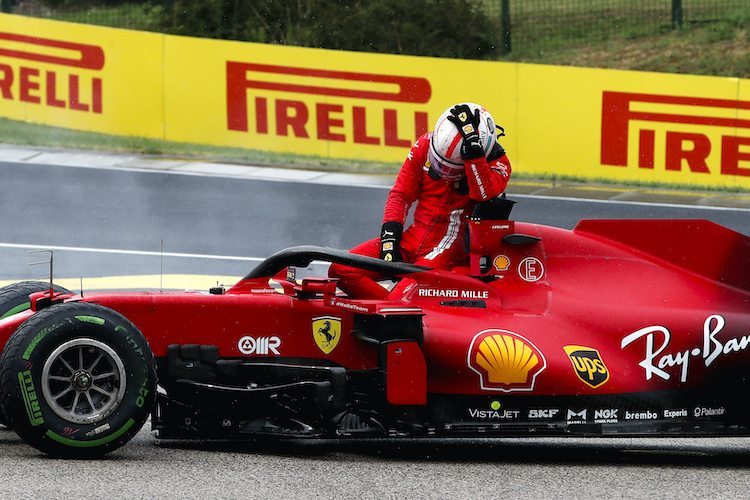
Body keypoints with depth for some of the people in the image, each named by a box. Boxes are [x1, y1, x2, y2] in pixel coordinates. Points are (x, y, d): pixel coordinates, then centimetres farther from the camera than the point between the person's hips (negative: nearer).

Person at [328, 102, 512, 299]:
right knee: (341, 270, -12)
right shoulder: (425, 146, 2)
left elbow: (484, 193, -30)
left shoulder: (498, 164, -8)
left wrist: (472, 146, -34)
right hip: (415, 236, 6)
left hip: (453, 246, -6)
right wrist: (390, 237, -5)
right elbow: (401, 195, 8)